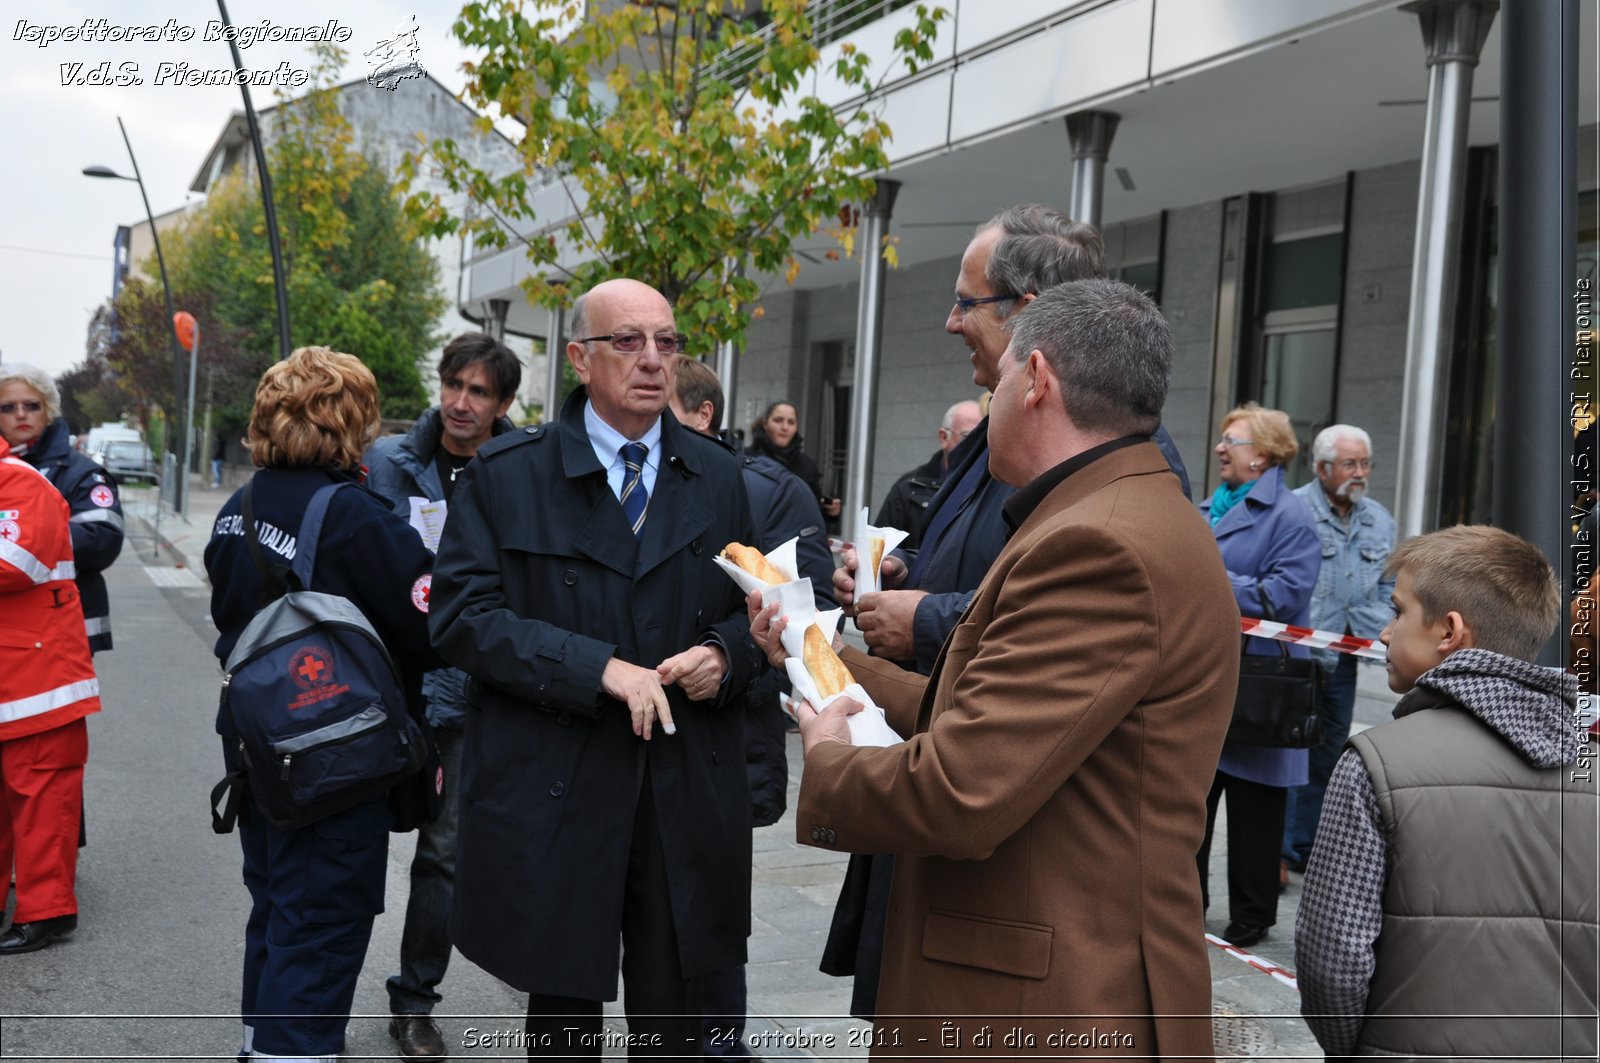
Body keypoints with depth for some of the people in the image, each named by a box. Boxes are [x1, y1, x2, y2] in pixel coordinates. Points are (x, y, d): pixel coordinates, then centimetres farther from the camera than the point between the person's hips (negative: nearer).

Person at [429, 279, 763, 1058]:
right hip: (554, 792, -2)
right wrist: (600, 668, -20)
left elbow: (748, 606, 15)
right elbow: (462, 615, -10)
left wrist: (725, 654, -9)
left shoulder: (717, 475, 8)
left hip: (688, 796, 3)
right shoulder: (505, 474, -3)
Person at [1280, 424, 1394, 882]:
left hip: (1345, 656, 7)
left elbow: (1389, 586, 19)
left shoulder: (1379, 519, 13)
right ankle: (1279, 851, 1)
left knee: (1328, 755, 13)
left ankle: (1307, 847, 24)